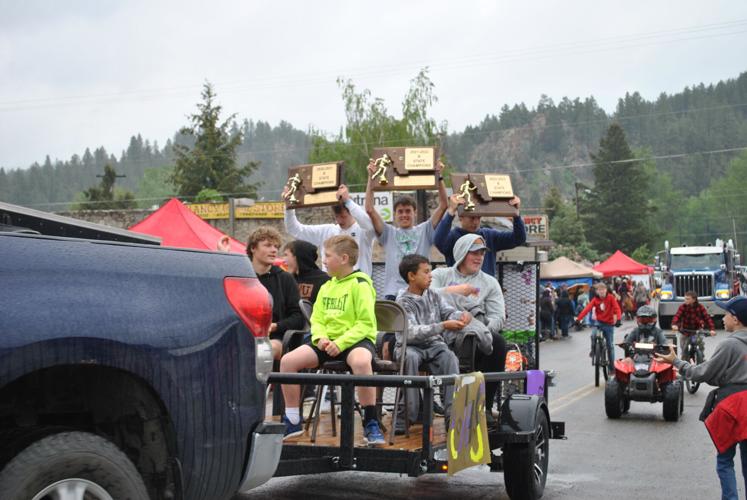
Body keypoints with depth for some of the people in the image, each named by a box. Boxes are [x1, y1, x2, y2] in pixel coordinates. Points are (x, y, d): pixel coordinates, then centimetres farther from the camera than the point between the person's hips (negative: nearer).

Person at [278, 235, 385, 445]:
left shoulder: (360, 284, -6)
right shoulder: (326, 286, 17)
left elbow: (366, 323, -13)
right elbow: (317, 319, 15)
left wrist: (341, 343, -21)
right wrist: (320, 337, -7)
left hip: (356, 339, -7)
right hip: (328, 342, 7)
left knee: (360, 362, -42)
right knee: (288, 360, -12)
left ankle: (371, 423, -27)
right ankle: (293, 420, 4)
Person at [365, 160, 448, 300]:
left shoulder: (424, 231, 11)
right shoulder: (389, 233, 12)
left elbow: (442, 206, 3)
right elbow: (369, 210, 3)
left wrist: (439, 177, -5)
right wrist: (371, 179, -2)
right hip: (393, 292, 0)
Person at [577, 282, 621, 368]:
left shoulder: (611, 298, -10)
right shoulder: (595, 300, -5)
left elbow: (616, 308, -21)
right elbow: (587, 308, -16)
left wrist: (617, 318, -40)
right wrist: (578, 318, -29)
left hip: (609, 324, -1)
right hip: (599, 322, 1)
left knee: (610, 345, 5)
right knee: (593, 335, -28)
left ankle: (612, 366, 18)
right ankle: (593, 350, 3)